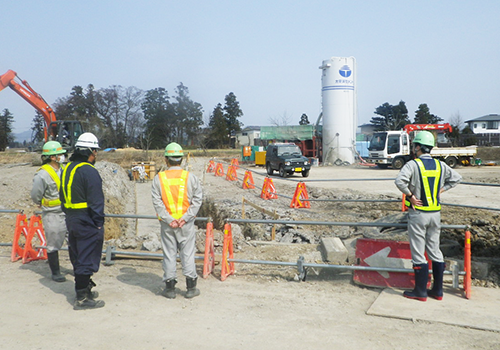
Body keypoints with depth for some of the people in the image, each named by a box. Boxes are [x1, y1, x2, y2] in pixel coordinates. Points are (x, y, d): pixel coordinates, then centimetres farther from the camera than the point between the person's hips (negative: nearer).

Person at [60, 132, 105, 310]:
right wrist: (98, 223, -13)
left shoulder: (68, 169, 11)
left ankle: (84, 289, 32)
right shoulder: (89, 171, -18)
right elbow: (96, 201, -19)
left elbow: (63, 196, 18)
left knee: (78, 258, 18)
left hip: (72, 221, 9)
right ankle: (83, 298, 3)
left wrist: (69, 215, 21)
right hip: (87, 223, -9)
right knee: (87, 260, -2)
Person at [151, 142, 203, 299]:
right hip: (187, 223, 0)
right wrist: (186, 217, -9)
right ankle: (191, 287, 14)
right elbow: (197, 199, -7)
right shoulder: (190, 177, -3)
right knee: (188, 253, 8)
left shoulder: (159, 178, -3)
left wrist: (168, 219, -9)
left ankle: (170, 287, 16)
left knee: (169, 254, 9)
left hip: (166, 223, 0)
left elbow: (157, 202, -8)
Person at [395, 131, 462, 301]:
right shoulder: (440, 165, 5)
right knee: (435, 251, 14)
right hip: (436, 213, 6)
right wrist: (440, 190, 13)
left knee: (418, 253, 2)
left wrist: (410, 196, -14)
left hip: (418, 213, -5)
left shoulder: (413, 164, -12)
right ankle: (437, 290, 20)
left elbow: (400, 181, -27)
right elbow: (456, 178, 15)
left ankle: (420, 292, 9)